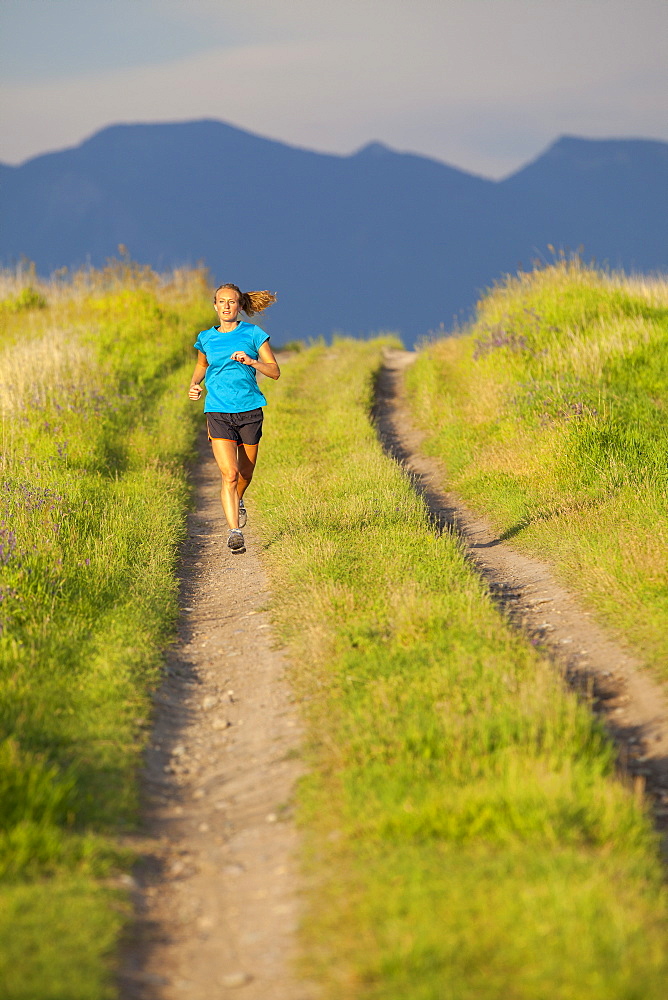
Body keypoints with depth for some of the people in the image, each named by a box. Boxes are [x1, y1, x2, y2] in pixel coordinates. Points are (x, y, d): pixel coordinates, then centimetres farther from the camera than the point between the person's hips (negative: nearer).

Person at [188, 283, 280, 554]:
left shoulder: (253, 334, 1)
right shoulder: (206, 338, 8)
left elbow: (275, 371, -2)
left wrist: (251, 361, -19)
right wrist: (194, 384, 7)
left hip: (249, 411, 0)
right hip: (218, 413, 0)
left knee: (245, 473, 13)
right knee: (229, 474, -16)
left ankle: (238, 502, 47)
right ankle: (234, 531, -17)